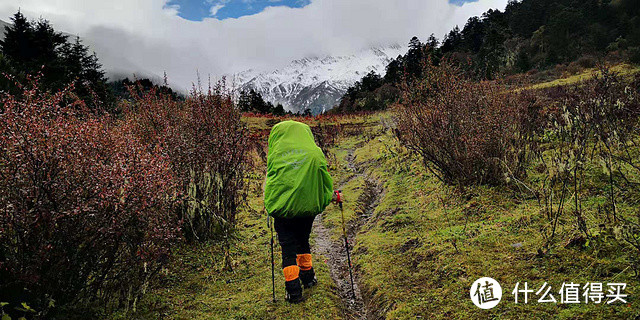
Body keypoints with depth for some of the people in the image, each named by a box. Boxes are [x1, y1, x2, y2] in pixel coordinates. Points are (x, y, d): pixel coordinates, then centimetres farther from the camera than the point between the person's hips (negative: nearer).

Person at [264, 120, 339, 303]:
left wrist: (269, 201, 22)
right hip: (306, 204, 1)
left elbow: (270, 177, 9)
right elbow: (324, 177, 6)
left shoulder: (276, 152, 3)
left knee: (288, 247, 6)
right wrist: (332, 195, 23)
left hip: (282, 206, -1)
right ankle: (308, 278, 36)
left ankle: (294, 291, 4)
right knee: (303, 241, 23)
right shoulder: (314, 152, 2)